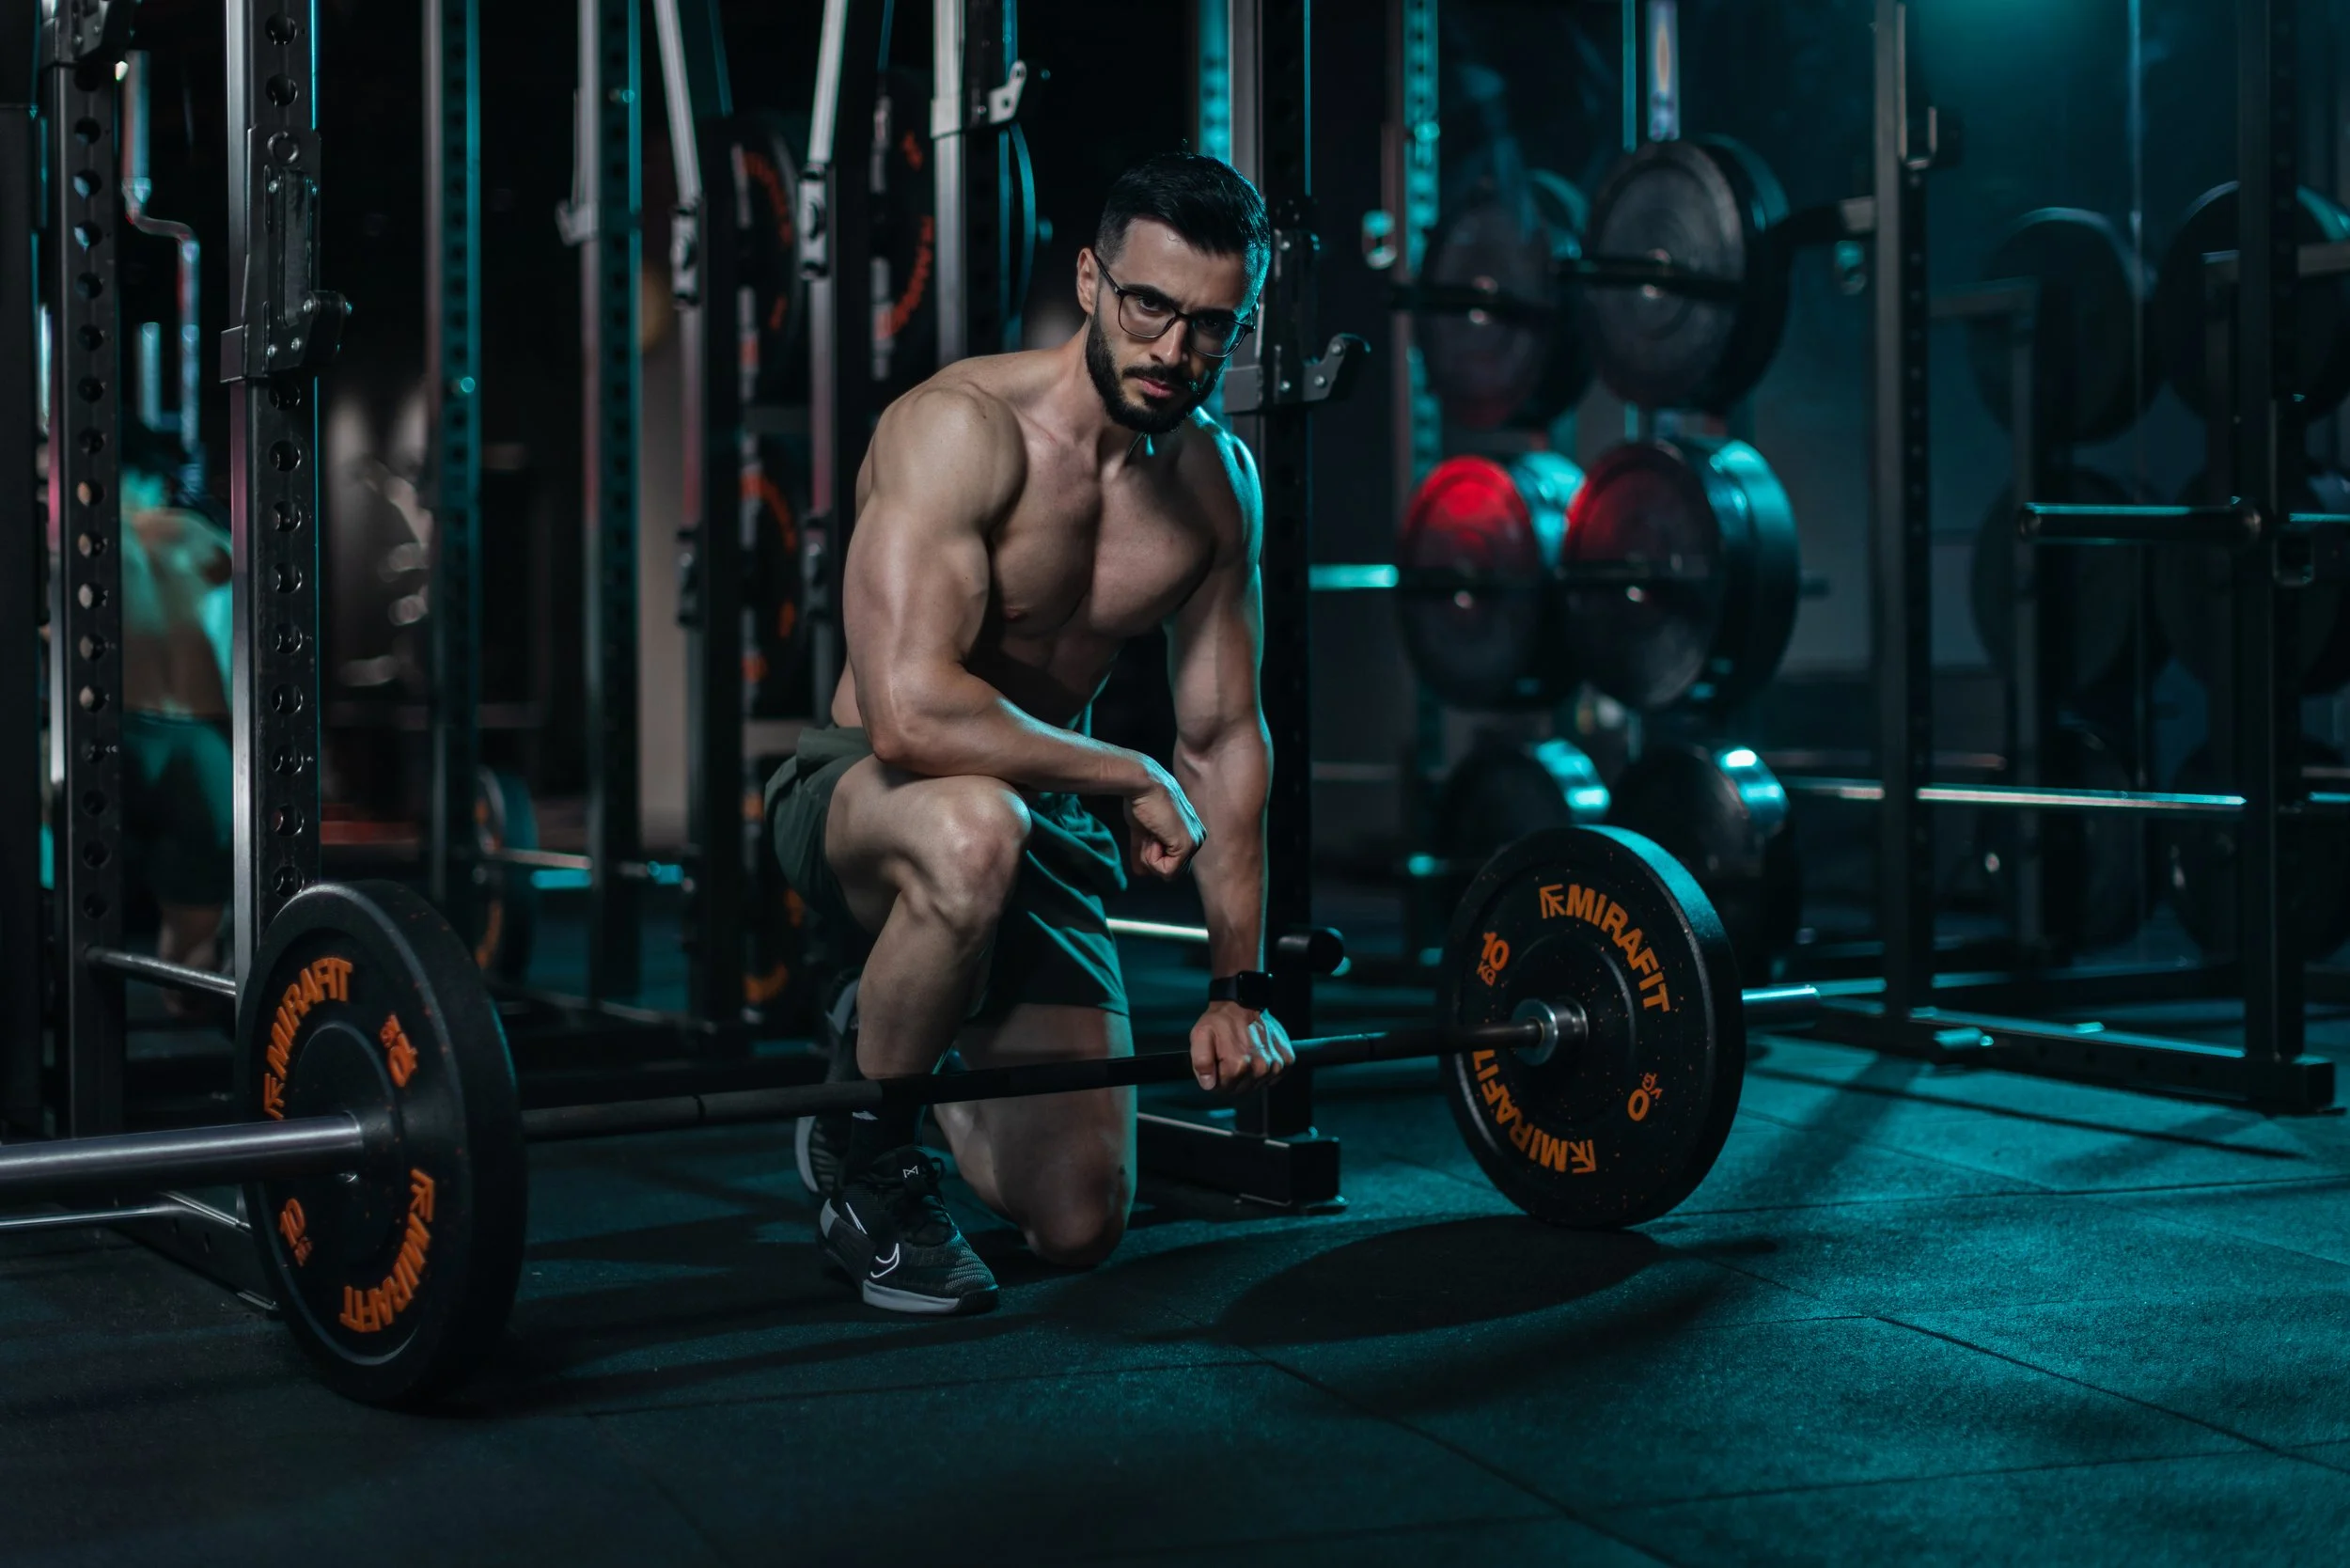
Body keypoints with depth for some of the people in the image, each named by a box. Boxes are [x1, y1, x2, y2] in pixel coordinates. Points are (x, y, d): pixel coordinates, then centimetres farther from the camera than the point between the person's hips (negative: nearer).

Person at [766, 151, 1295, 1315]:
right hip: (857, 800, -6)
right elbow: (908, 712, -36)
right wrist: (1130, 776, -25)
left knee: (1080, 1230, 2)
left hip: (1045, 823, 6)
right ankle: (861, 1138, -15)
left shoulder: (1218, 481, -2)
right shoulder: (961, 428, -24)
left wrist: (1238, 984, 2)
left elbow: (1224, 740, 6)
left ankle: (903, 1056, 35)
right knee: (974, 830, -44)